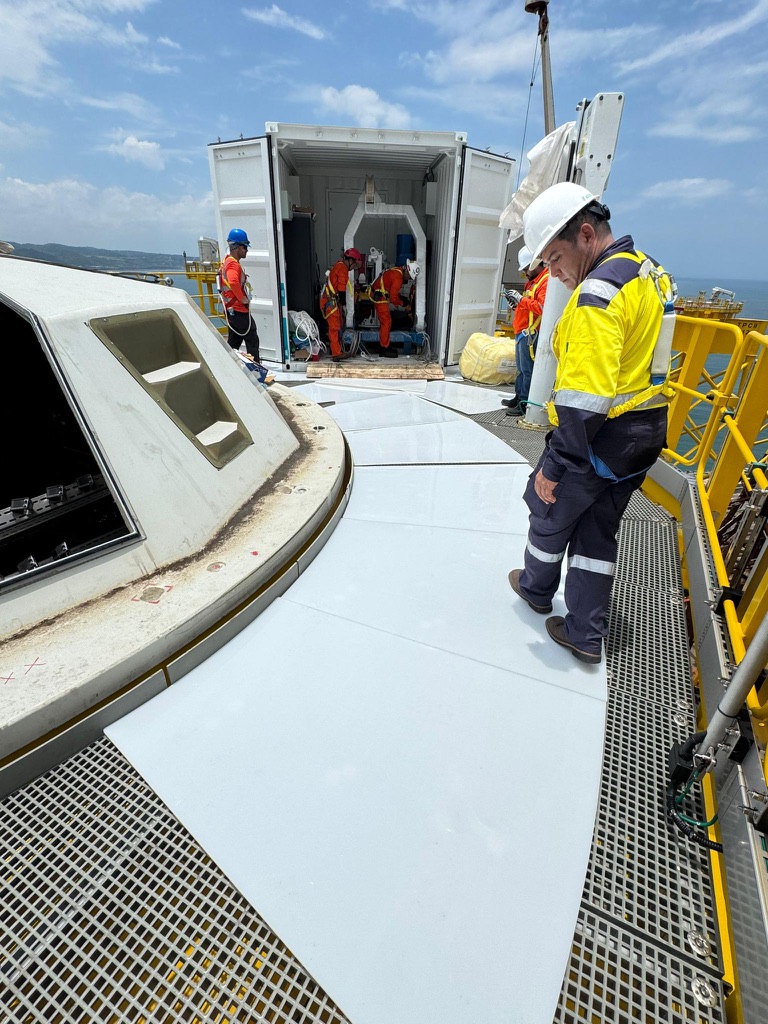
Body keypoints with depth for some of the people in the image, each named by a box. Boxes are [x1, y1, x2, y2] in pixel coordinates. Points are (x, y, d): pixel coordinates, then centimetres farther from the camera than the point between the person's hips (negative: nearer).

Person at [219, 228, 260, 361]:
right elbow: (233, 282, -34)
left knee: (233, 342, 14)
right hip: (239, 310, -10)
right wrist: (243, 298, -22)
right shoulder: (233, 263, -16)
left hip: (232, 310, 10)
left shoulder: (228, 261, 17)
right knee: (252, 340, -4)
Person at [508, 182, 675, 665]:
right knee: (599, 530, 16)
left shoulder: (599, 289, -20)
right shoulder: (653, 273, 11)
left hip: (601, 439, -9)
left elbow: (584, 398, -27)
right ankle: (586, 634, 26)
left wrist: (553, 464, -21)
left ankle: (537, 588, 40)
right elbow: (641, 360, 15)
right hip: (646, 435, 9)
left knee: (550, 511, 15)